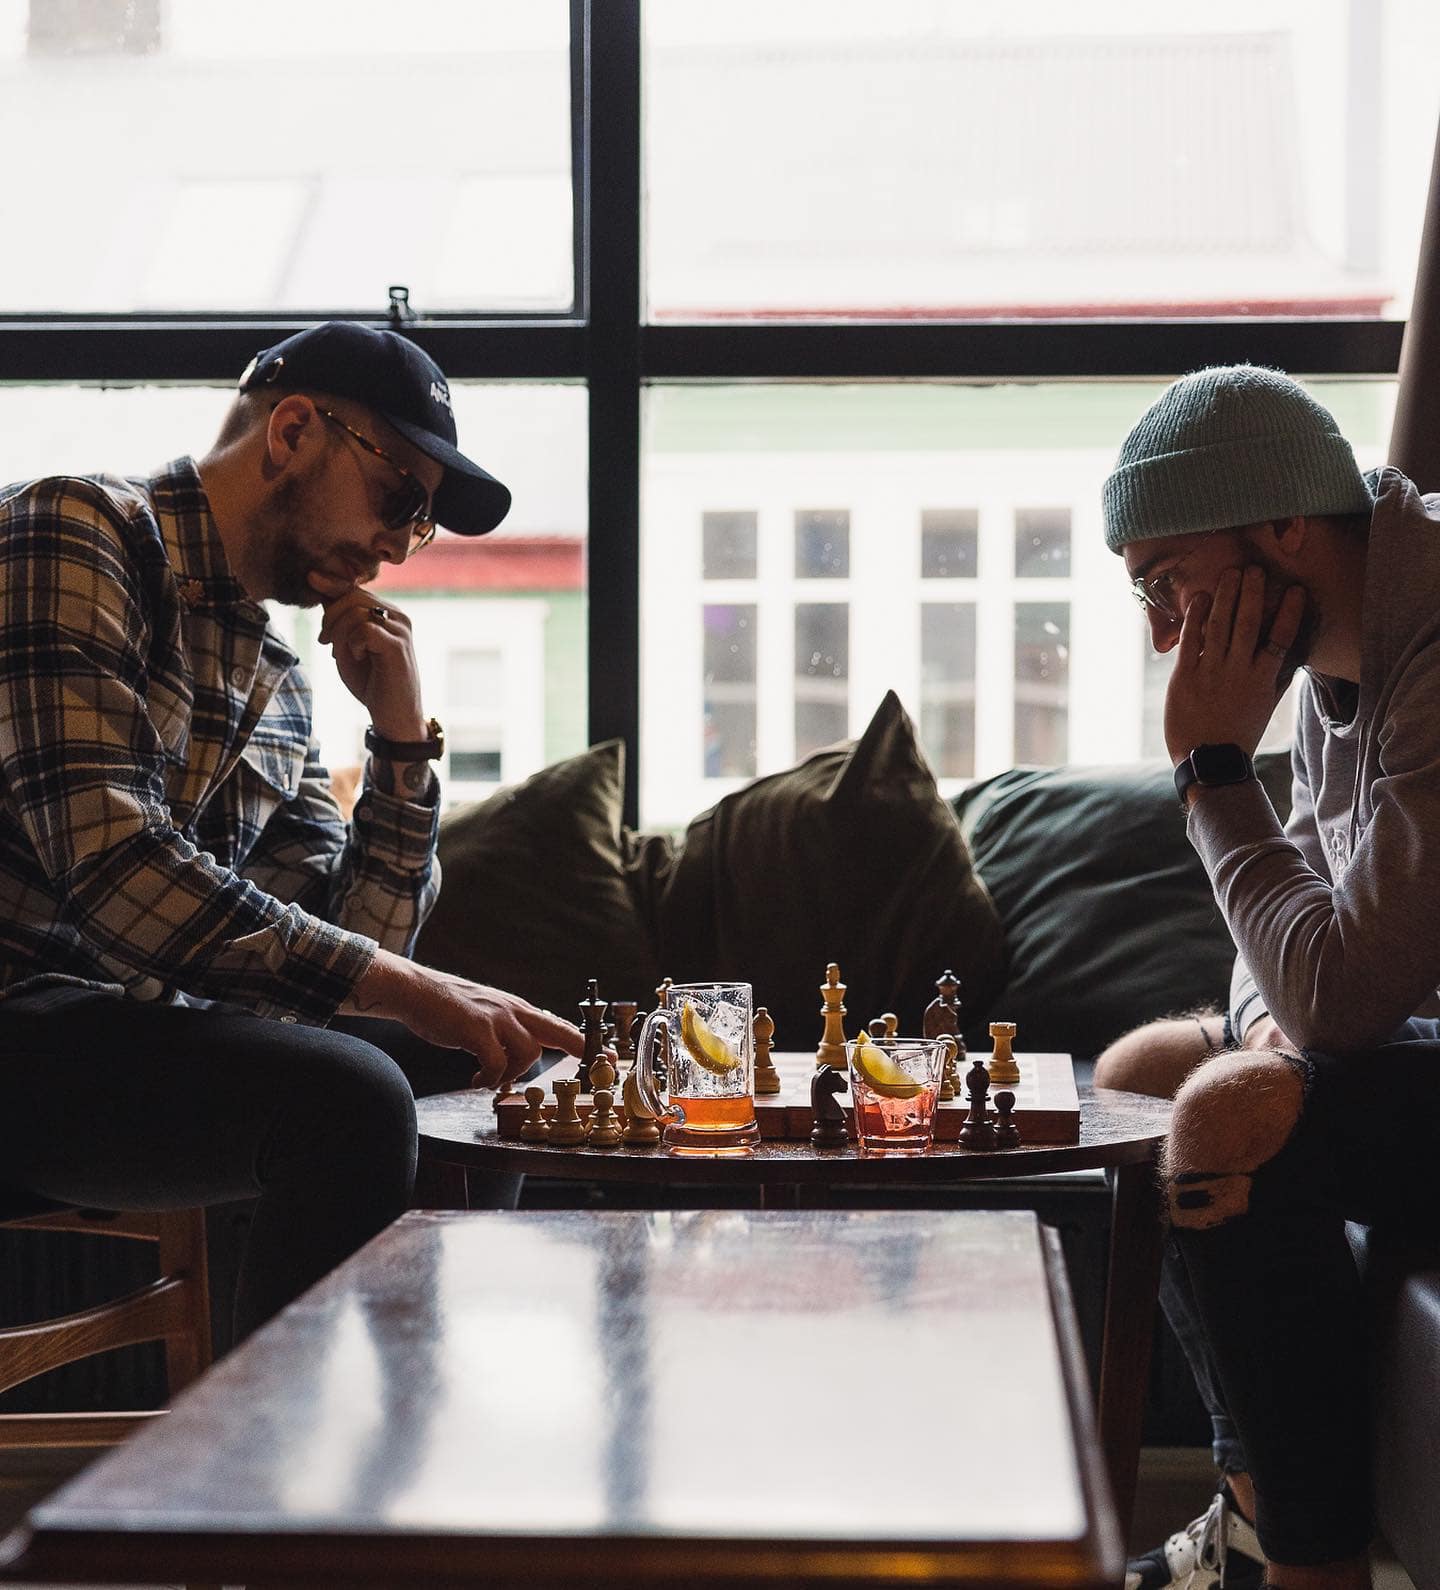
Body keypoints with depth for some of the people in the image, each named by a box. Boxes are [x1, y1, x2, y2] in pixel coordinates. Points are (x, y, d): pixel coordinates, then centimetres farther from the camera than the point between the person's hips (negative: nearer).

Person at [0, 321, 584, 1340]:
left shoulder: (278, 684, 17)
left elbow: (352, 950, 16)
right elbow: (108, 863, -22)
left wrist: (404, 731, 6)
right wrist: (410, 990, -22)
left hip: (134, 1012, 9)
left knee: (495, 1065, 10)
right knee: (346, 1096, -29)